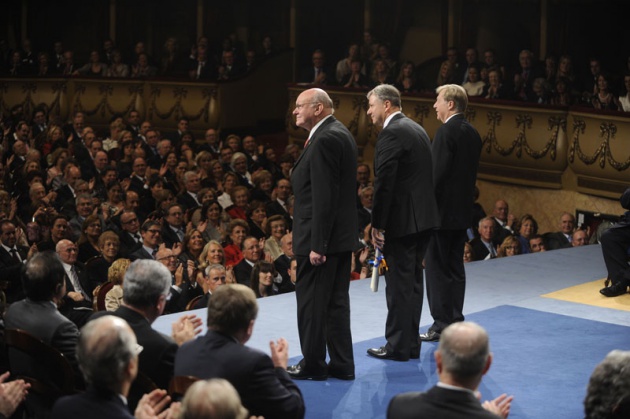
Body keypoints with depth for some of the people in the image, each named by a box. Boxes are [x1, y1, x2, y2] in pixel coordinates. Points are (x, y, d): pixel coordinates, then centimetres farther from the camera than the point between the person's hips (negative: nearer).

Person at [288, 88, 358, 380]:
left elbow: (323, 197, -22)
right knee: (336, 301, 13)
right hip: (341, 235, 10)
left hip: (320, 236, -10)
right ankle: (341, 365, 17)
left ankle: (313, 365, 9)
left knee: (311, 302, 0)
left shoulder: (325, 140, -18)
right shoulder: (340, 133, 14)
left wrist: (317, 244, -22)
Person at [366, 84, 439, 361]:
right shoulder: (417, 129, 16)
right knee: (413, 280, 14)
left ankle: (398, 346, 3)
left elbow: (384, 183, -19)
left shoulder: (391, 133, -14)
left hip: (402, 220, -9)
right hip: (424, 218, 9)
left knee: (399, 283, -3)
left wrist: (377, 224, -13)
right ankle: (411, 344, 20)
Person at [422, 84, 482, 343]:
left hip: (443, 211, -9)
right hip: (463, 211, 9)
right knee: (455, 267, 13)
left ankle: (442, 324, 0)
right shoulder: (472, 133, 11)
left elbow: (437, 173, -20)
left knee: (438, 269, -2)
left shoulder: (447, 132, -16)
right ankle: (456, 320, 18)